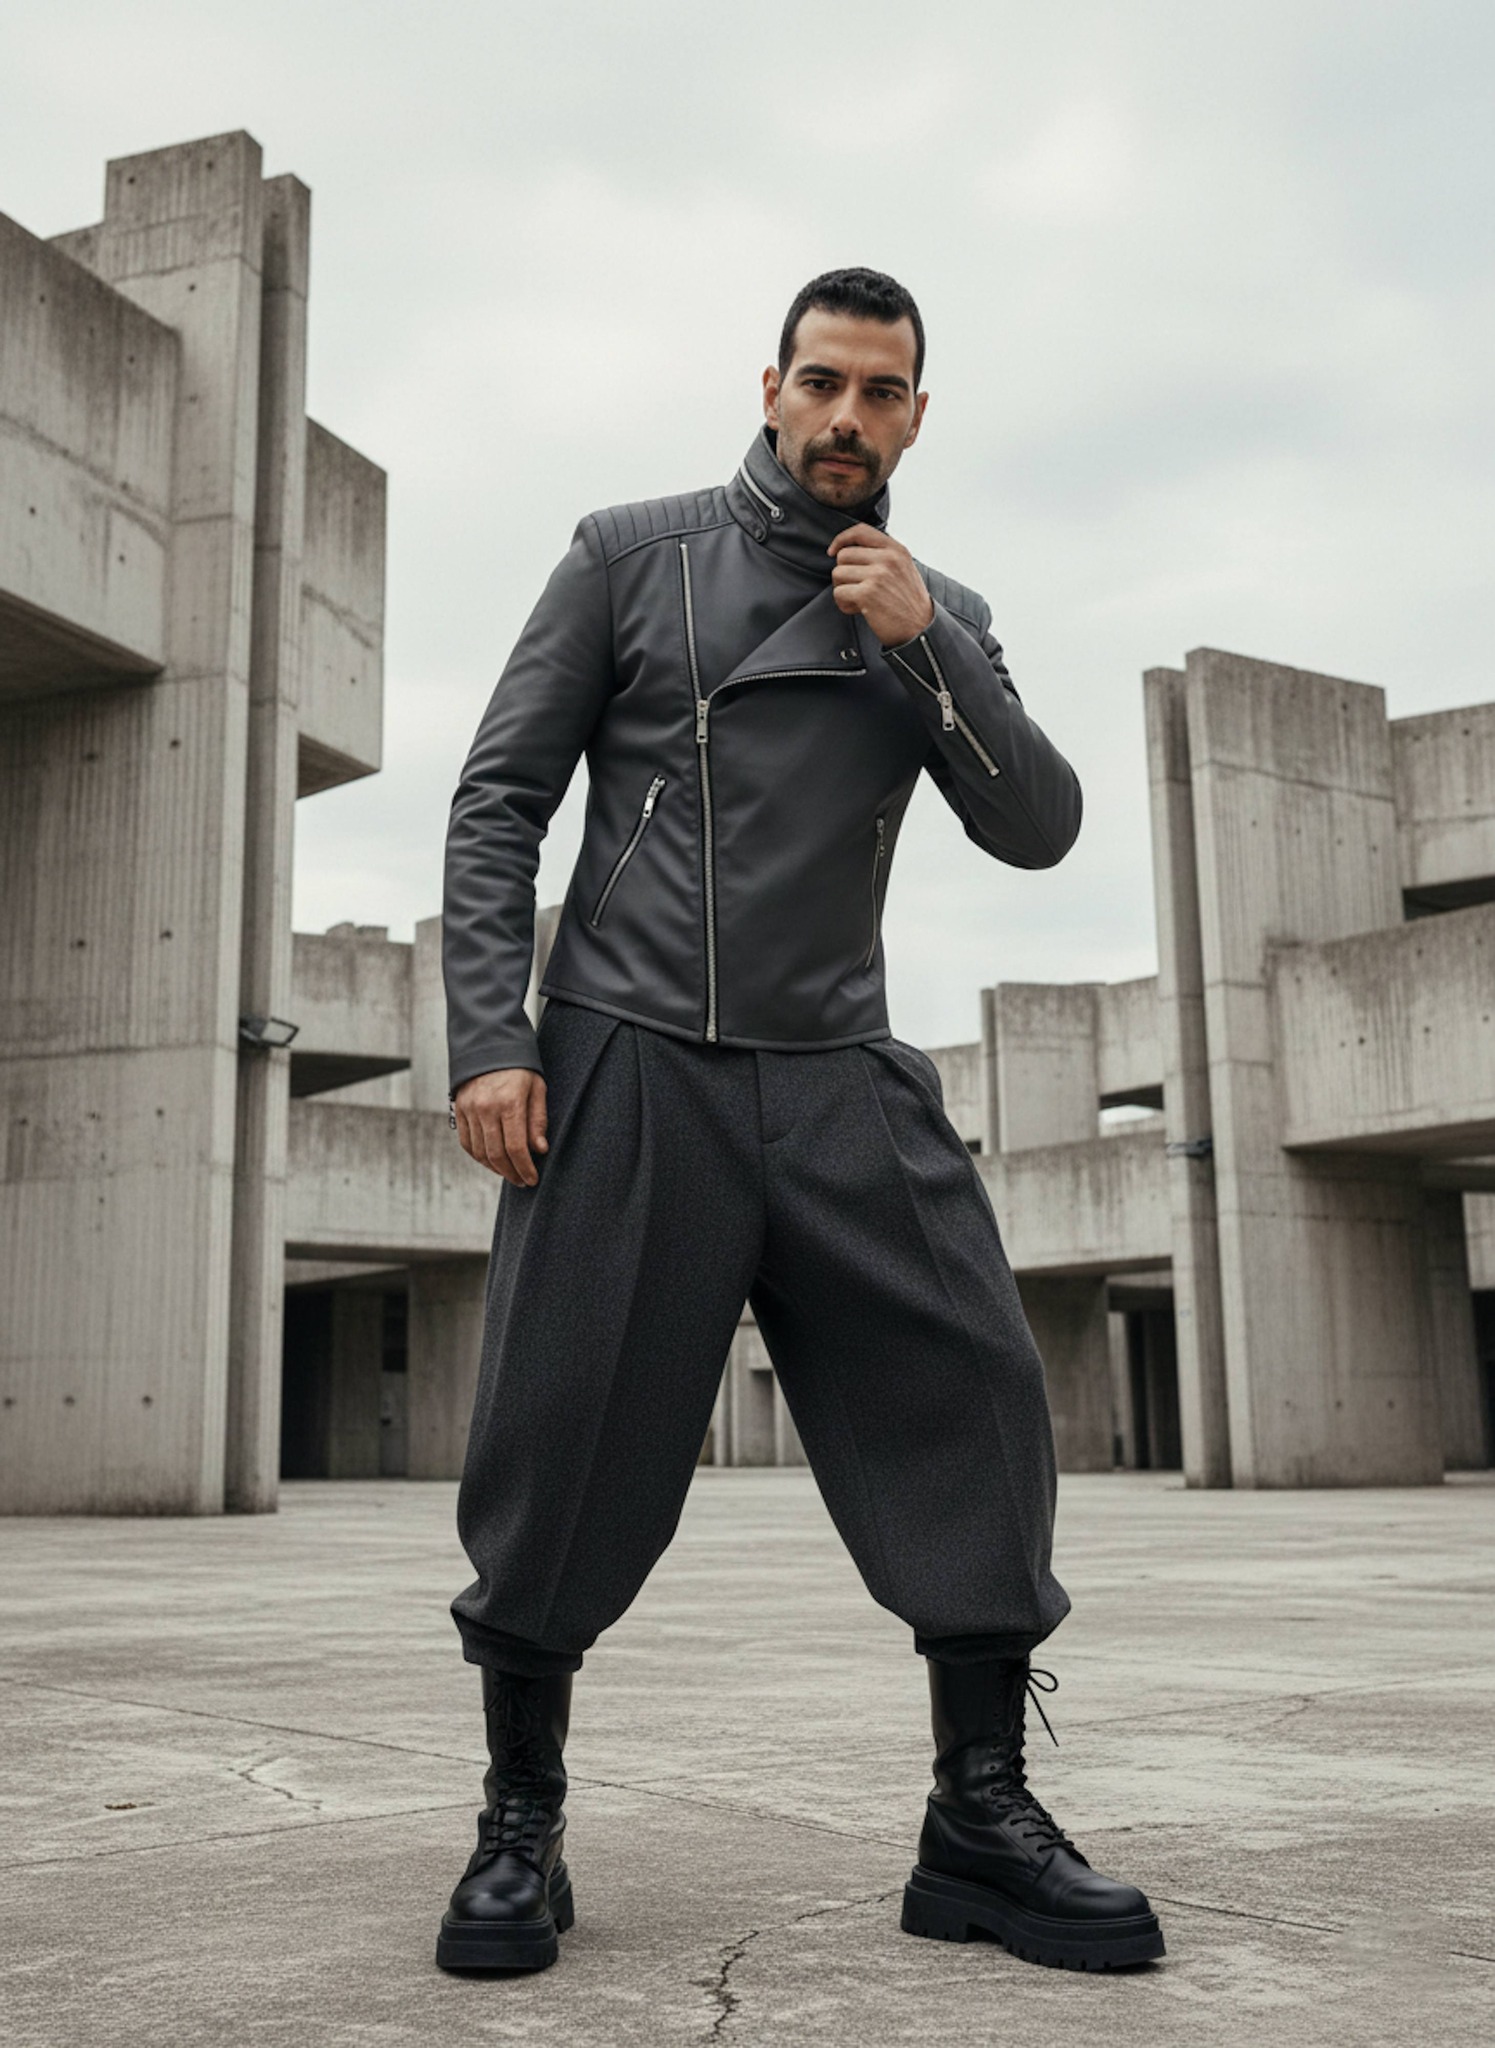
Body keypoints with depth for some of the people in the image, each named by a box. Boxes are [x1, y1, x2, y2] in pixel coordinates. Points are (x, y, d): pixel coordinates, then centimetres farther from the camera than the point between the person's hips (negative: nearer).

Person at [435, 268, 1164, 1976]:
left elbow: (1037, 828, 6)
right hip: (625, 1065, -2)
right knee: (563, 1448, -4)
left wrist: (922, 646, -5)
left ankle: (980, 1828, 6)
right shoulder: (630, 555, 8)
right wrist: (487, 1037, -8)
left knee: (974, 1404, -7)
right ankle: (520, 1827, 15)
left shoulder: (935, 616, 17)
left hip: (839, 1082, 3)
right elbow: (498, 798, 3)